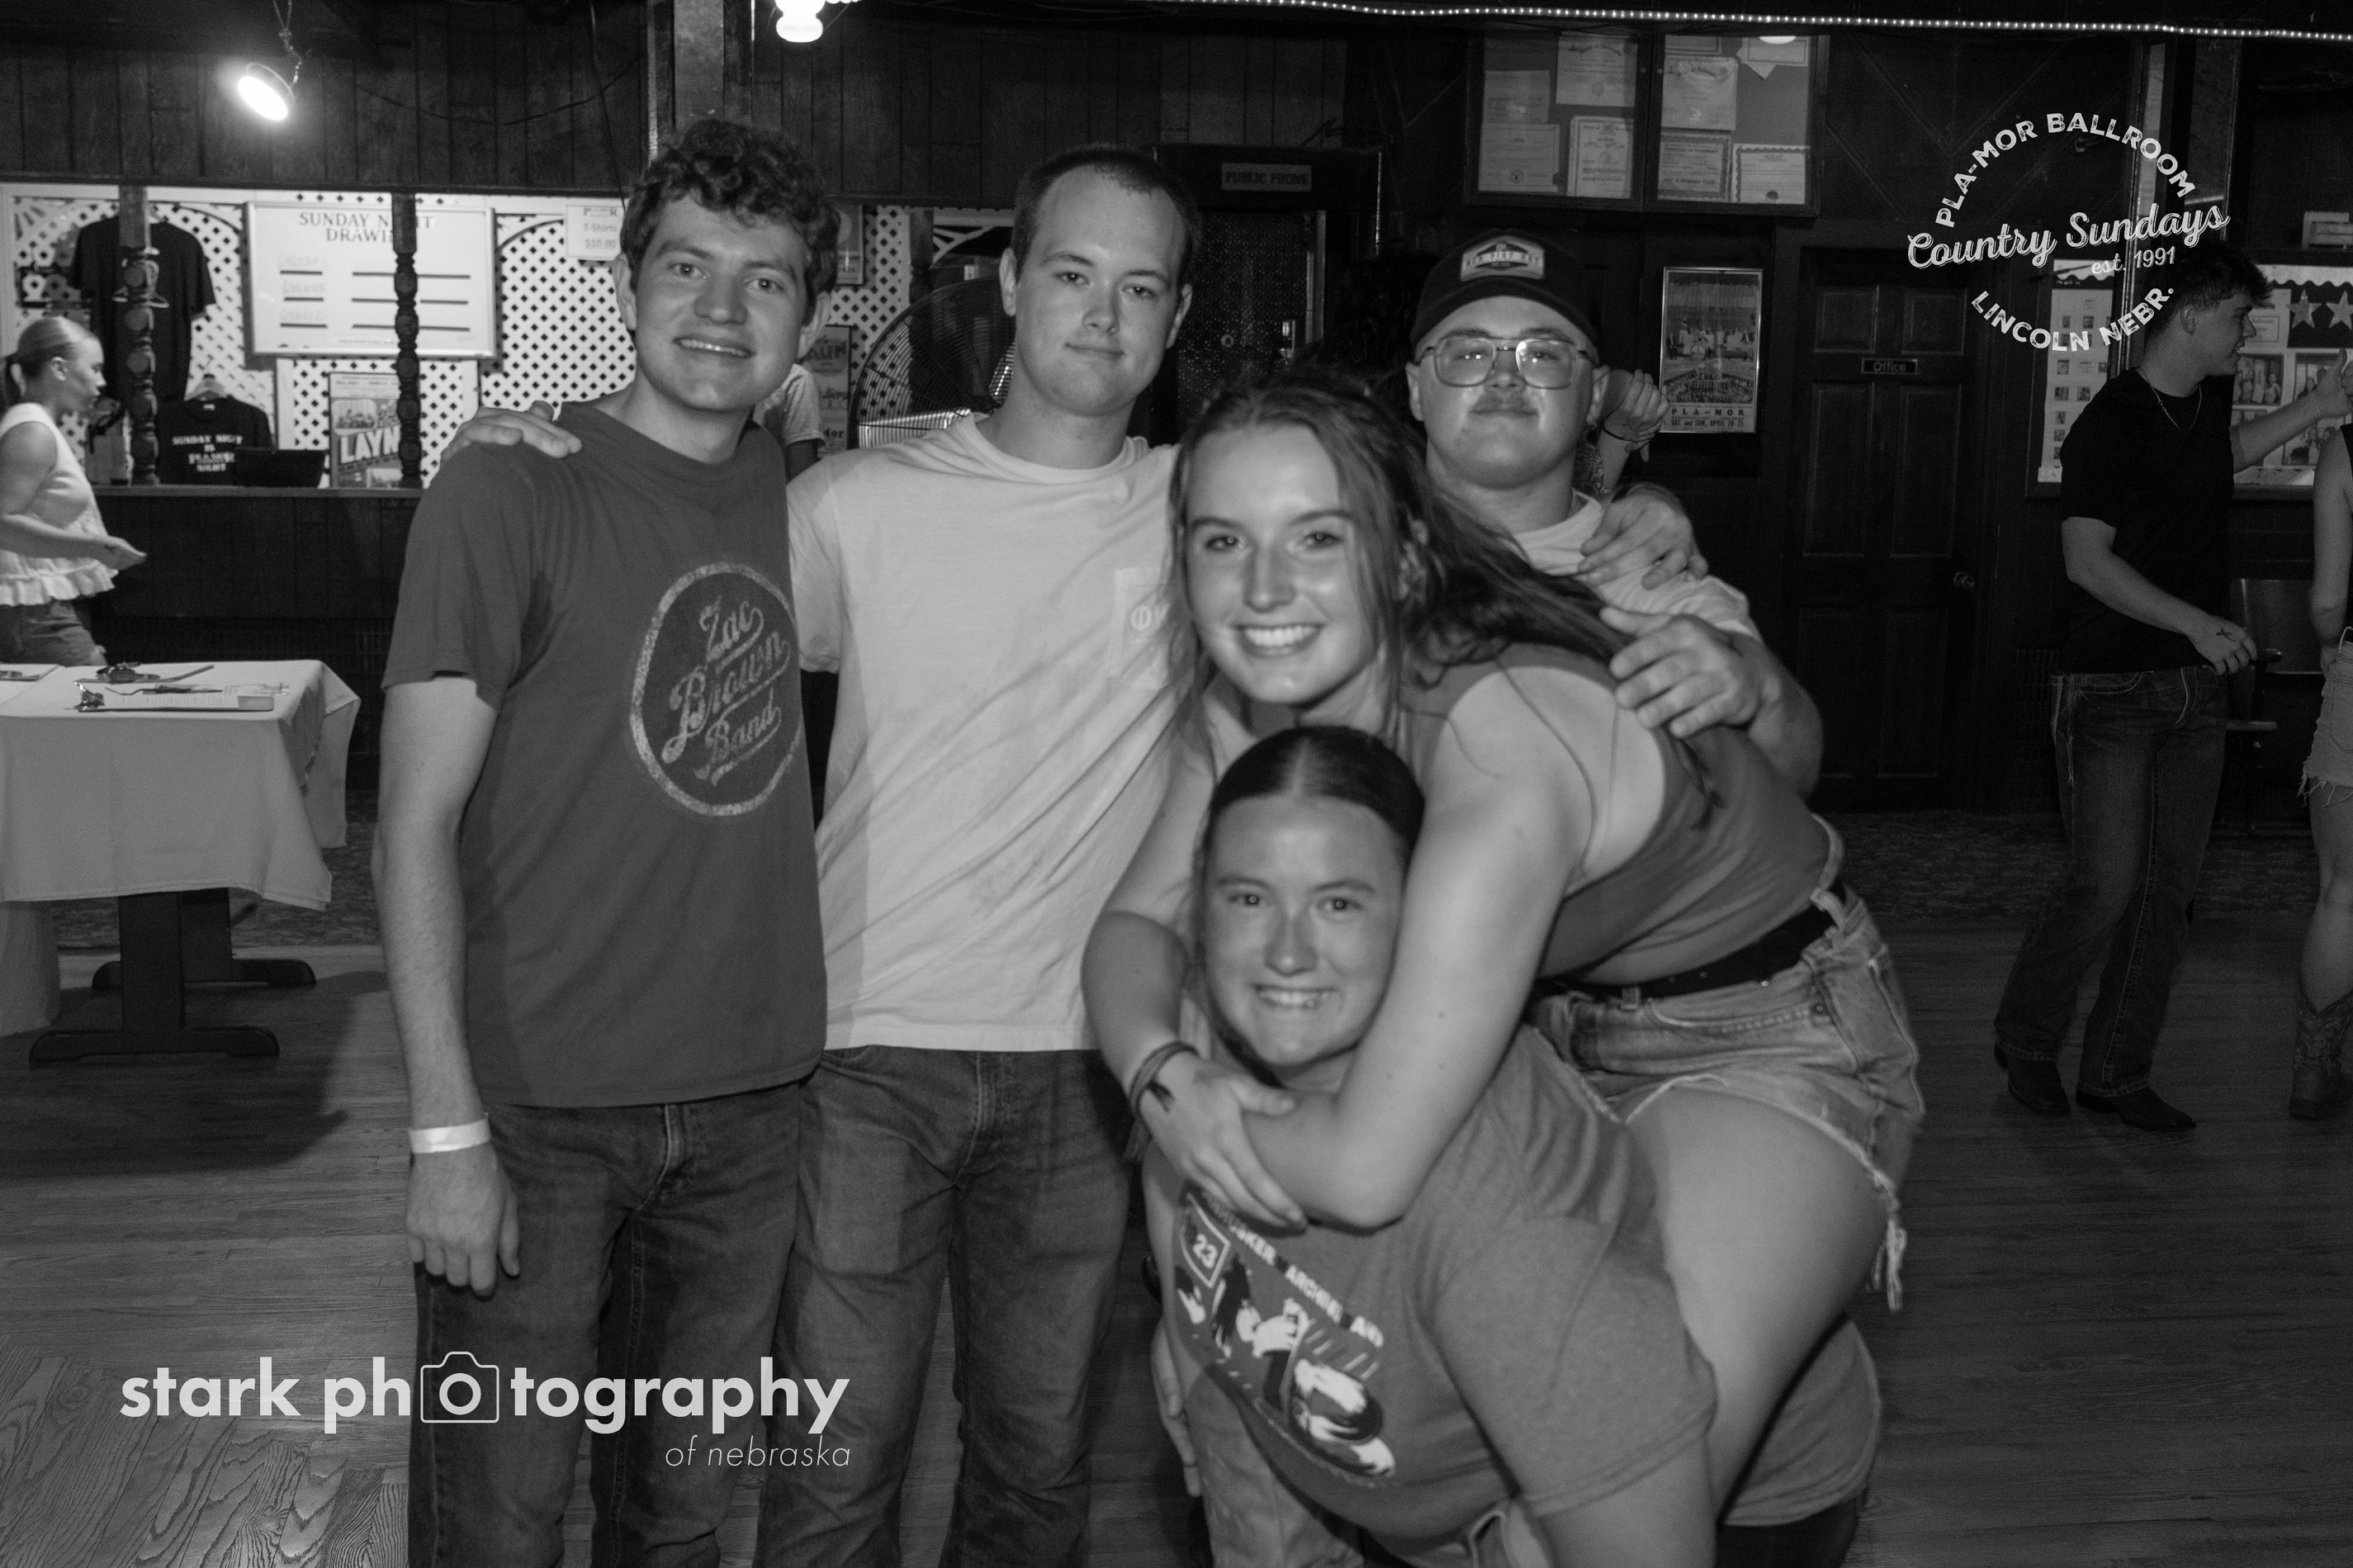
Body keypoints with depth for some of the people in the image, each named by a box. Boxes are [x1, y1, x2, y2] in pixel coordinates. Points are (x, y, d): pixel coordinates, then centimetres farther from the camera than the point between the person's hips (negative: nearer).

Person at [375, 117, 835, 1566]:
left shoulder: (805, 505, 5)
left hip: (747, 1105, 4)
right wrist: (447, 1130, -14)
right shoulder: (508, 492, -9)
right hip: (537, 1114, -4)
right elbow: (417, 823, -10)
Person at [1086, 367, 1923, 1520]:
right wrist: (1163, 1071, -26)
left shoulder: (1504, 750, -36)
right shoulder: (1254, 700, -12)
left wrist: (1205, 1108, -20)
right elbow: (1138, 924, -5)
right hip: (1556, 1023, 8)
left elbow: (1366, 1173, -38)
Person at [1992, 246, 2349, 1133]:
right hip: (2111, 687, -8)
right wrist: (2196, 623, -25)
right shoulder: (2110, 425, -12)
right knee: (2106, 886, -11)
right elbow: (2087, 562, -19)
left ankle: (2117, 1075, 14)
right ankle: (2025, 1042, 11)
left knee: (2168, 893, 6)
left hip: (2194, 691, 8)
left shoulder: (2207, 401, 12)